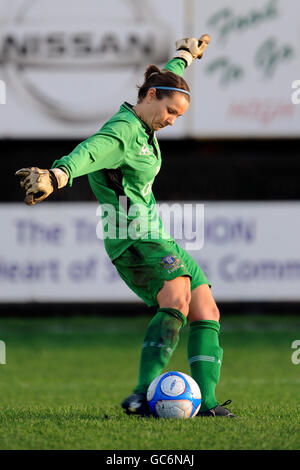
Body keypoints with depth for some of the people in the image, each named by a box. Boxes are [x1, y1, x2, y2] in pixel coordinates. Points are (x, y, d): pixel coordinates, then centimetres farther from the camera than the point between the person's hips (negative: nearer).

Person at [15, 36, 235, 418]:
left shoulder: (144, 124, 12)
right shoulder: (122, 132, -18)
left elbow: (167, 79, 35)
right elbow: (91, 151, -42)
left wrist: (185, 54, 54)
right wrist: (56, 176, -62)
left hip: (155, 236, 10)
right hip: (133, 239, -10)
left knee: (206, 312, 3)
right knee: (177, 298, -31)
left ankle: (206, 401, 2)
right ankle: (143, 396, -37)